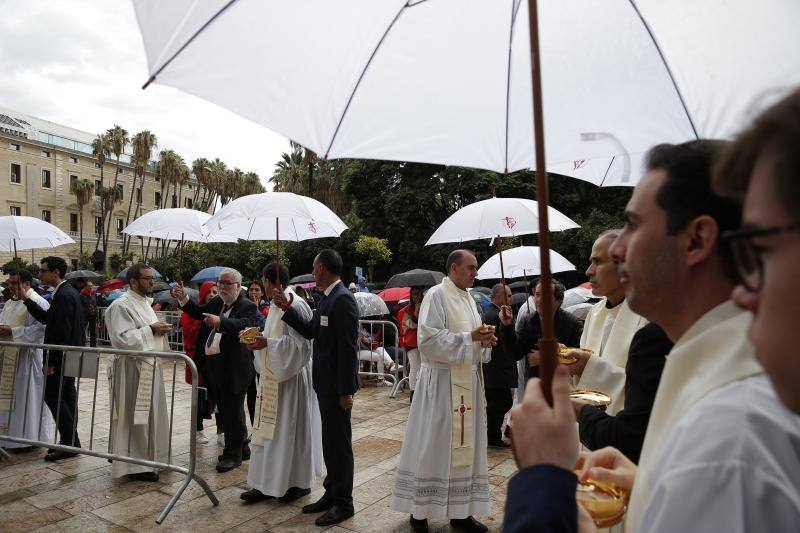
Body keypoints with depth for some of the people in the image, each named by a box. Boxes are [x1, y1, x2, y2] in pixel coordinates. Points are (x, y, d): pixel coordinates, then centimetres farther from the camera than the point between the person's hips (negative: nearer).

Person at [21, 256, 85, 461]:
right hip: (69, 356, 10)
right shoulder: (69, 292, 13)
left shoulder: (64, 295, -18)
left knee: (53, 394, -4)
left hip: (62, 357, -10)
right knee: (67, 396, 13)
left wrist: (51, 361, -19)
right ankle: (70, 442, 20)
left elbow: (62, 332, -22)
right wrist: (27, 300, 14)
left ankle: (69, 442, 0)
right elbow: (48, 319, 18)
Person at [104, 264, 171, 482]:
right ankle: (135, 466, 8)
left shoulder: (145, 303, 14)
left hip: (151, 367, 9)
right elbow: (122, 338, -20)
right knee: (135, 416, -2)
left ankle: (151, 458, 27)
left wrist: (161, 330, 4)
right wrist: (151, 330, -19)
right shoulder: (121, 305, -13)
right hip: (133, 368, -9)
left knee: (151, 413, 15)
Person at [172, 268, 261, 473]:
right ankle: (242, 448, 33)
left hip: (234, 369, -8)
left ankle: (233, 455, 13)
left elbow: (243, 325, -29)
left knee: (233, 412, -1)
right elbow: (199, 313, 20)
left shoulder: (248, 306, -12)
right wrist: (183, 298, 5)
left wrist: (220, 321, -44)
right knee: (227, 410, 18)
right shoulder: (217, 302, 12)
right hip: (217, 367, 8)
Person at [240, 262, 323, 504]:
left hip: (291, 377, -9)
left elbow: (299, 343, -21)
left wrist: (267, 343, -24)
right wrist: (260, 338, 2)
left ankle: (299, 483, 18)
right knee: (270, 428, 12)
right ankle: (268, 483, 21)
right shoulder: (276, 305, 10)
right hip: (273, 376, 9)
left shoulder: (295, 305, -18)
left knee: (291, 429, 2)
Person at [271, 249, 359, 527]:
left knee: (339, 442, 3)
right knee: (330, 440, 18)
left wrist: (346, 390, -21)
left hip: (337, 386, -9)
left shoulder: (343, 299, -19)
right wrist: (287, 309, 5)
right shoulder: (327, 298, 10)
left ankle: (343, 503, 16)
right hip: (325, 383, 9)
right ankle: (332, 493, 31)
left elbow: (348, 348, -22)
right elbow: (310, 331, 14)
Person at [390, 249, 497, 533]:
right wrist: (469, 338, -20)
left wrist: (484, 341, -2)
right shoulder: (437, 295, -9)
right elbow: (429, 339, -19)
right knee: (433, 446, 0)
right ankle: (419, 509, 14)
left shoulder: (468, 299, 15)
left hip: (467, 380, 8)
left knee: (464, 445, 10)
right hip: (441, 381, -8)